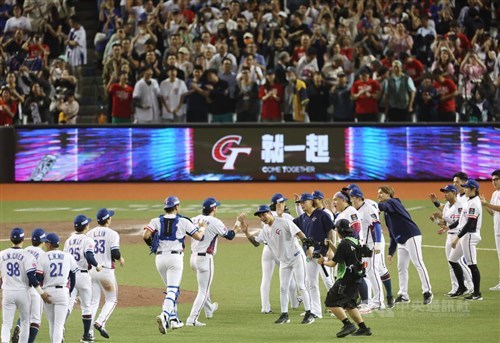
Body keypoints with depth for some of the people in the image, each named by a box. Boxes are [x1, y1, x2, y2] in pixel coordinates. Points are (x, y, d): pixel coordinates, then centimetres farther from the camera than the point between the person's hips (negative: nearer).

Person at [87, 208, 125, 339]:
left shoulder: (89, 234, 8)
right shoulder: (112, 234, -6)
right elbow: (115, 253, -15)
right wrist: (121, 259, 5)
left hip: (91, 270, 4)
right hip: (106, 270, -4)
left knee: (93, 302, 9)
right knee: (111, 299, 10)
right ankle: (100, 322, -11)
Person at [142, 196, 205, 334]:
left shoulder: (156, 221, 4)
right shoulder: (183, 221, -1)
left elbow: (145, 236, -9)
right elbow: (198, 236, 2)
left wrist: (153, 245, 11)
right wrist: (202, 228, 24)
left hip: (160, 258, 4)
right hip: (175, 258, -4)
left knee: (172, 289, 22)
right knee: (172, 290, -9)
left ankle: (173, 319, 22)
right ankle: (164, 315, -33)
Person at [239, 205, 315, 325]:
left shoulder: (284, 223, -16)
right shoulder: (265, 230, 6)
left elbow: (299, 233, -23)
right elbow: (256, 242, 13)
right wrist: (246, 232, 0)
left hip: (296, 257, -7)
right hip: (284, 261, 7)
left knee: (301, 286, -7)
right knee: (283, 288, 7)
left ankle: (309, 314, -3)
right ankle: (284, 315, 14)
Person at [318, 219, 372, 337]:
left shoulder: (344, 244, -14)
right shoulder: (355, 242, 13)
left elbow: (334, 263, -11)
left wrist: (323, 262, 8)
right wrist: (330, 245, 23)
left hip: (346, 279, -9)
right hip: (356, 278, 9)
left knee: (331, 302, -6)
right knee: (349, 304, 20)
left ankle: (348, 324, -16)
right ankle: (363, 328, 15)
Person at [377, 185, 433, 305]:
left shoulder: (392, 202, -3)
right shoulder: (387, 212, 21)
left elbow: (381, 206, -28)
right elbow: (393, 234, 23)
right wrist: (391, 252, 21)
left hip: (412, 236, -10)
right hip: (401, 241, 10)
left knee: (418, 264, -11)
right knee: (401, 267, 10)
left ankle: (427, 292, -11)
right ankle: (403, 294, 16)